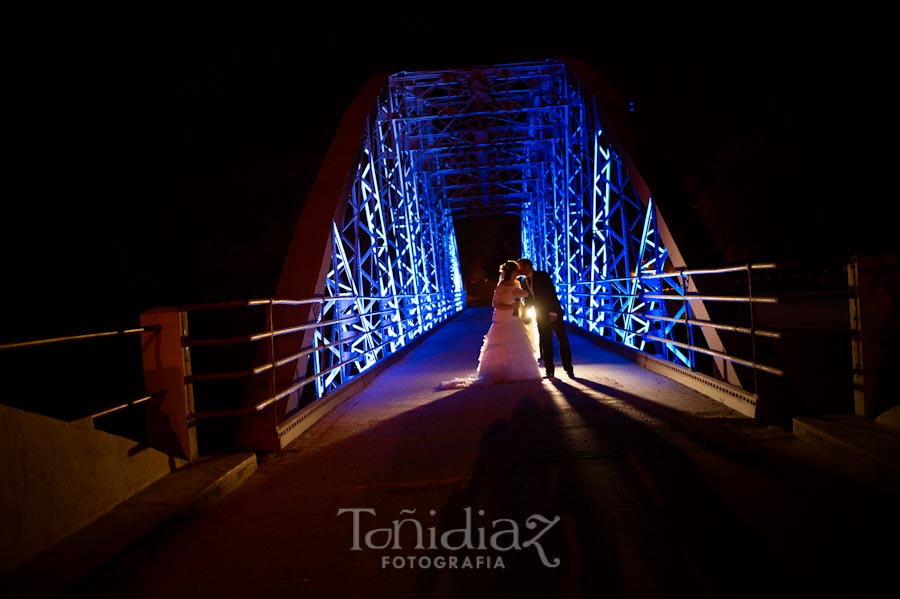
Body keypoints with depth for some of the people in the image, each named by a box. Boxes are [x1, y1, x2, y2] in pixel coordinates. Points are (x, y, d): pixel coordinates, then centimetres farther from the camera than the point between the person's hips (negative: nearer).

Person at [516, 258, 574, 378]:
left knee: (563, 340, -2)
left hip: (554, 313, -5)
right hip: (541, 316, 5)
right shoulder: (524, 283, 9)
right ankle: (549, 370, 8)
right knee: (545, 344, 3)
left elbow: (552, 293, -15)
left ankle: (568, 369, 7)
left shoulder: (542, 275, -9)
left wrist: (553, 312, -22)